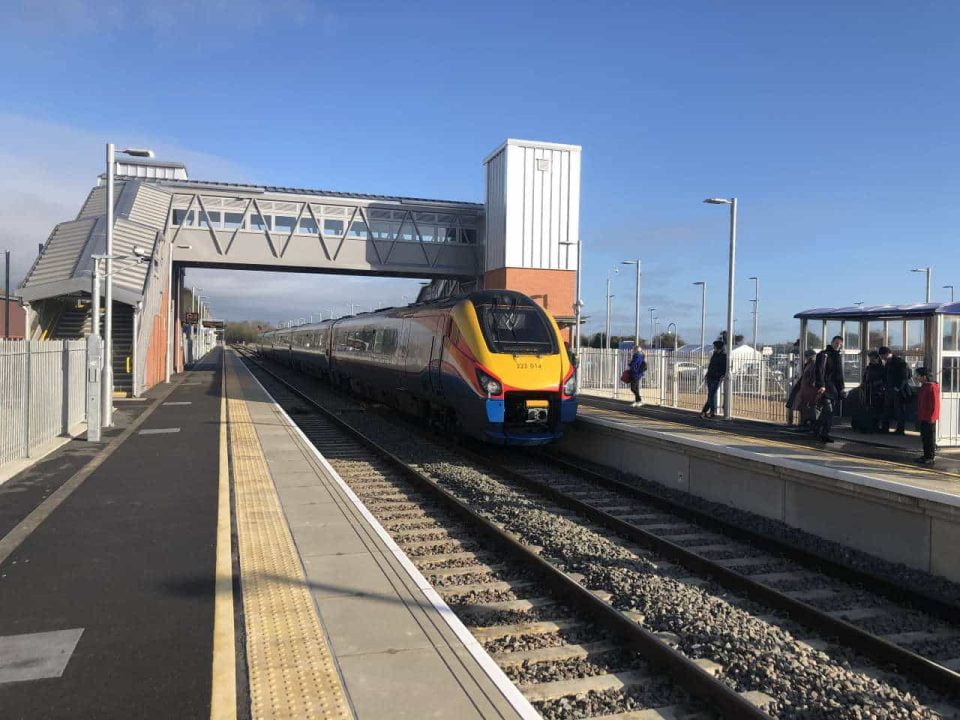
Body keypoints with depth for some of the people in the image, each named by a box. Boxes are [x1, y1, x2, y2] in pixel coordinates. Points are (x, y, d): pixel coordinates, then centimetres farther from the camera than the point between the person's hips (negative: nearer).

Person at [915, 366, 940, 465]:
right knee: (924, 437, 15)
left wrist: (931, 417, -20)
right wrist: (919, 414, 20)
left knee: (930, 438, -2)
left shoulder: (932, 387, -19)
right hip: (923, 417, 10)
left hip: (929, 418, -10)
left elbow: (934, 403, -21)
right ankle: (926, 455, 24)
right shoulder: (924, 386, 11)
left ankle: (930, 458, 3)